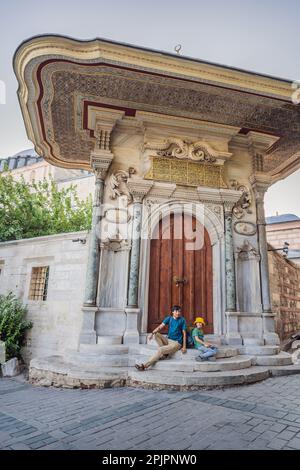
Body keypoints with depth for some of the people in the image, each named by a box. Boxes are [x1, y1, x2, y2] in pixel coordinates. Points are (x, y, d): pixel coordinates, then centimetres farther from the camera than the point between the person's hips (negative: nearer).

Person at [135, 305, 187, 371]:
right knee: (156, 334, -17)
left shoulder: (182, 320, -7)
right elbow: (160, 327, -8)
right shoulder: (169, 318, 3)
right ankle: (164, 353, -14)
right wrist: (152, 333, -25)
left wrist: (184, 346, -10)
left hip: (176, 343, -6)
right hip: (168, 340, 6)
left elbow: (184, 333, -4)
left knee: (160, 350, -27)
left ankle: (145, 366, -26)